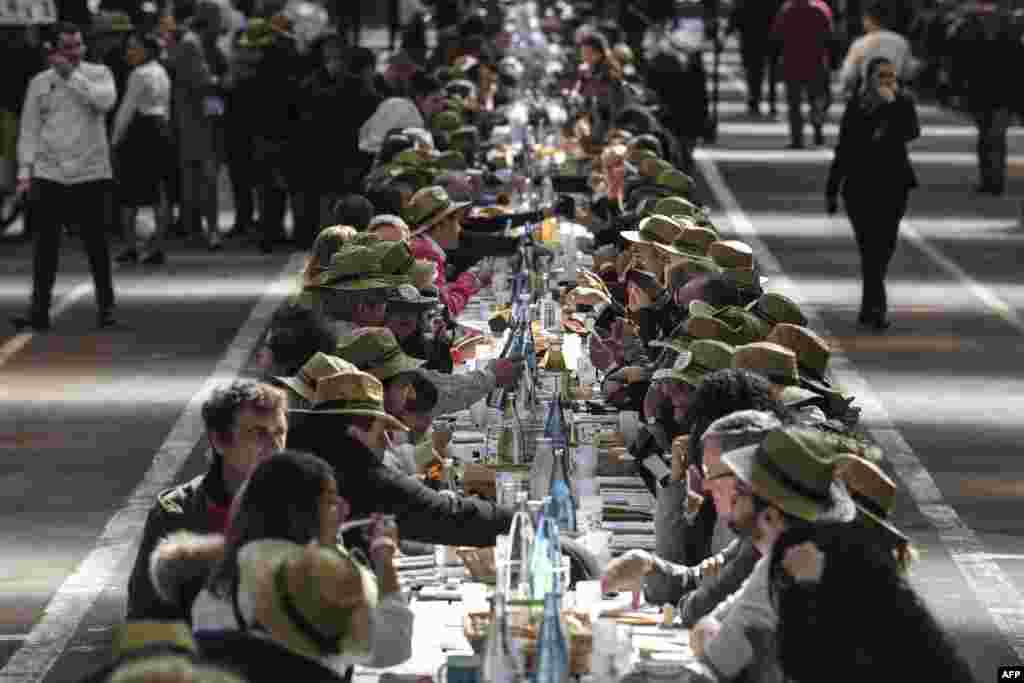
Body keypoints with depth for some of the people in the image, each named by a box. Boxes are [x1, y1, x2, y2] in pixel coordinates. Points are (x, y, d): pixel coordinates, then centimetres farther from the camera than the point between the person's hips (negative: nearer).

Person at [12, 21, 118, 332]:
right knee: (45, 244, 2)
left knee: (96, 242, 4)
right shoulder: (40, 82, 8)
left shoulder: (98, 73, 4)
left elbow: (105, 100, -18)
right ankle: (39, 309, 5)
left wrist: (71, 74, -13)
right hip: (49, 174, 2)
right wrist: (25, 171, -1)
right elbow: (29, 130, 7)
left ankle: (106, 307, 13)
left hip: (90, 173, -2)